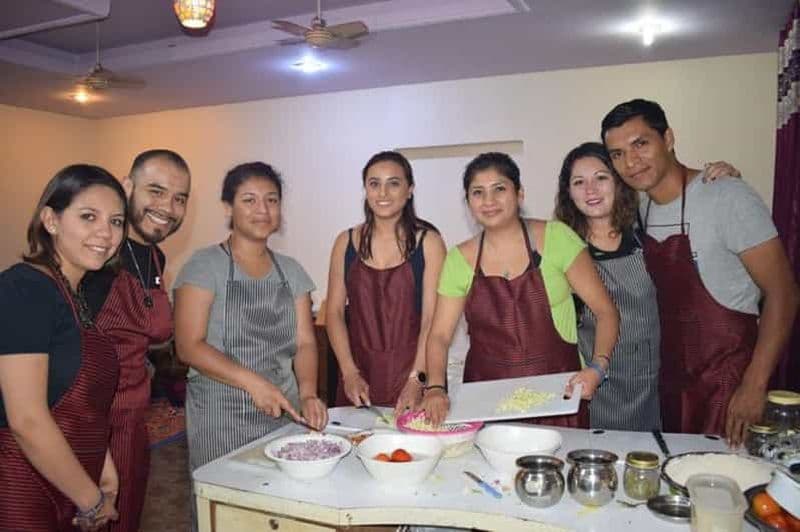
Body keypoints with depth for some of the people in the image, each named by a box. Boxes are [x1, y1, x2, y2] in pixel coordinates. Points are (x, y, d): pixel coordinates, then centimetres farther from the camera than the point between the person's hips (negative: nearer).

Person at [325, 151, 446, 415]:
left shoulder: (428, 242, -2)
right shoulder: (346, 242, 5)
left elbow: (432, 318, -8)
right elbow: (334, 312, 3)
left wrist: (417, 379, -16)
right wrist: (349, 373, -6)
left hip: (412, 372, -2)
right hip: (359, 375, 2)